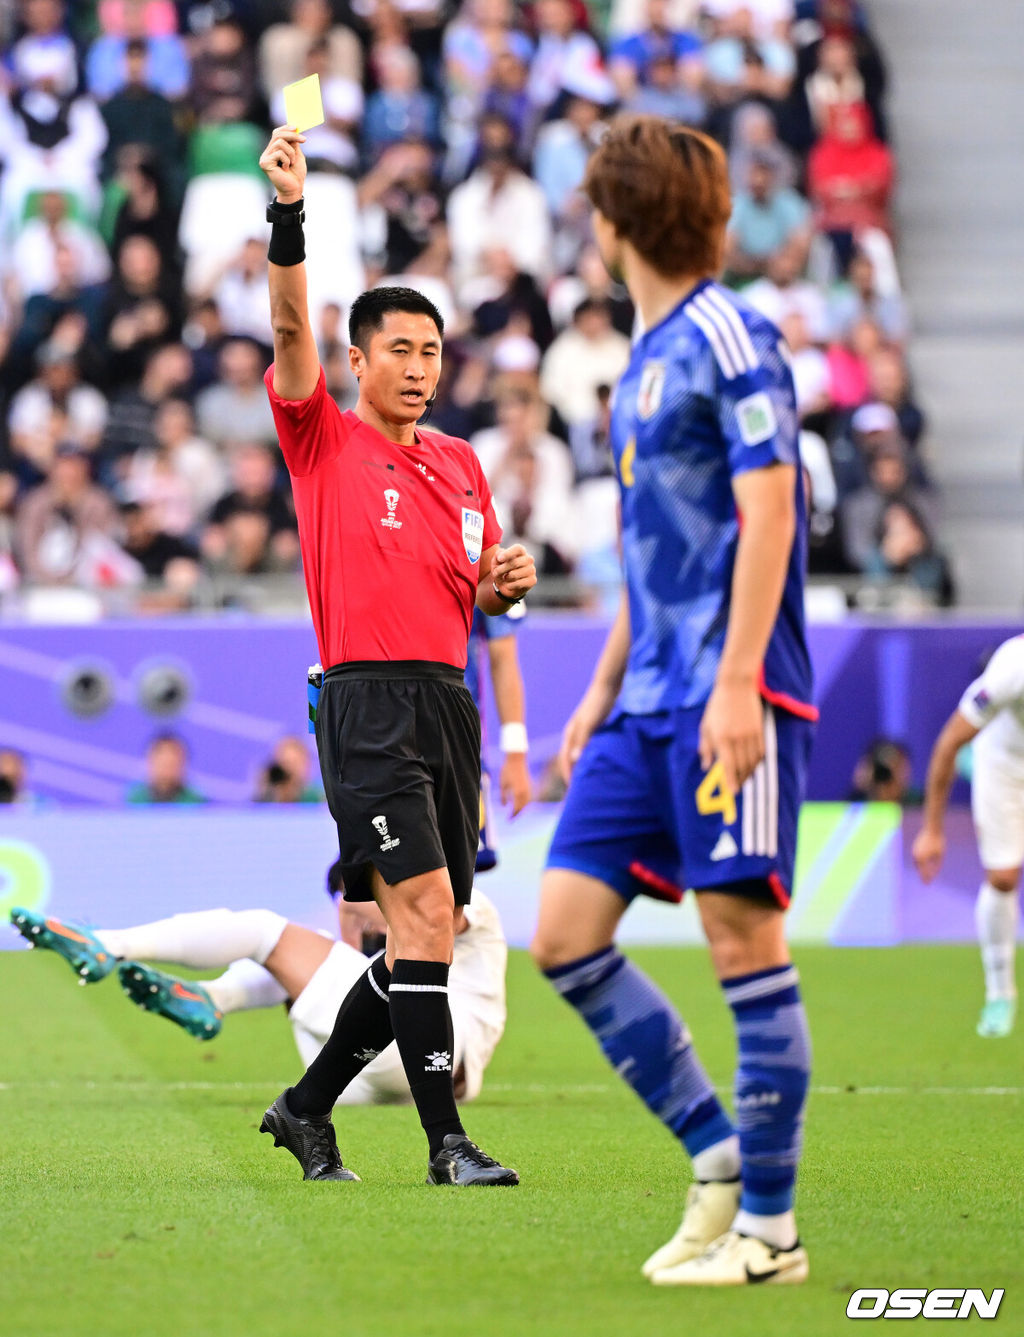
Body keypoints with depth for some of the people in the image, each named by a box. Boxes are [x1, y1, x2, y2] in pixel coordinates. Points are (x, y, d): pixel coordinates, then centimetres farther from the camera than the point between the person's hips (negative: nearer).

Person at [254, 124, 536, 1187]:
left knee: (424, 942, 8)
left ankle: (308, 1106, 23)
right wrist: (288, 212, -25)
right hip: (368, 705, -7)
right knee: (426, 920, -16)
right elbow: (291, 327, -13)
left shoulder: (461, 465, 19)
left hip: (448, 701, 7)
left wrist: (508, 580, 0)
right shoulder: (324, 442, 2)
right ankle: (447, 1145, -14)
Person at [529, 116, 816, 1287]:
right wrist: (602, 689, 23)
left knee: (742, 936, -6)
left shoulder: (729, 337, -8)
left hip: (728, 696, -9)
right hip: (647, 703, 9)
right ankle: (715, 1153, 10)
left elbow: (767, 512, -15)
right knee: (566, 933, 2)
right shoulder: (648, 357, 19)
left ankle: (768, 1224, 0)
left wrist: (737, 683, -21)